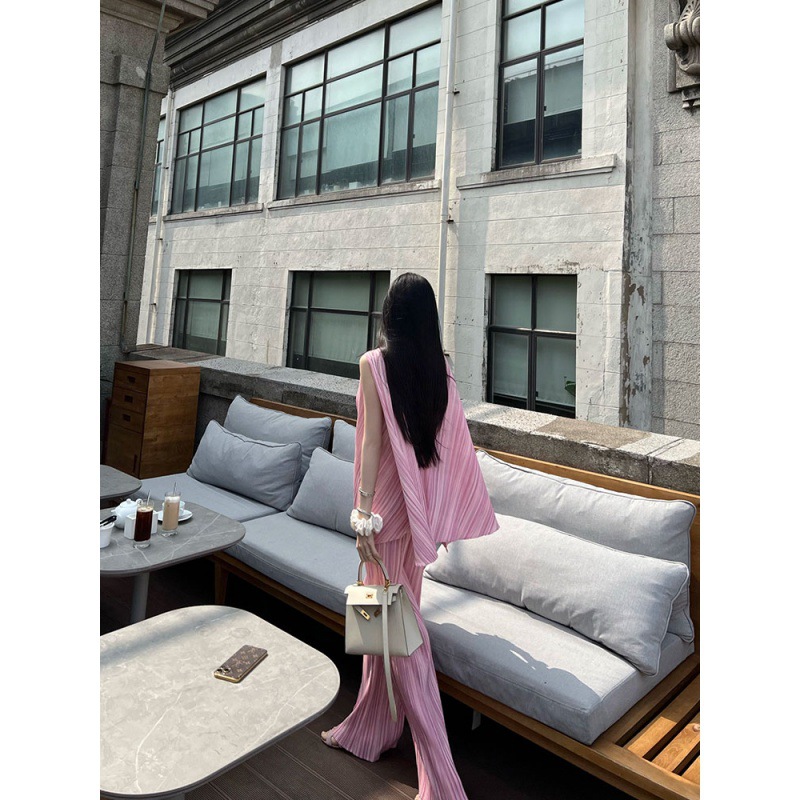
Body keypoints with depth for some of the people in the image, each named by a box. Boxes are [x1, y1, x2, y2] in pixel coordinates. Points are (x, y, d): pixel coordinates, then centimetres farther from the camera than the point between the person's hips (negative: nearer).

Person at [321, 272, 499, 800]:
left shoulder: (375, 363, -13)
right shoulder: (441, 367, 2)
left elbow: (372, 441, -17)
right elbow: (454, 444, 5)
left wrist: (363, 514, -15)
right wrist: (438, 513, 16)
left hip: (391, 503, -6)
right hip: (422, 505, 7)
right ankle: (365, 731, 40)